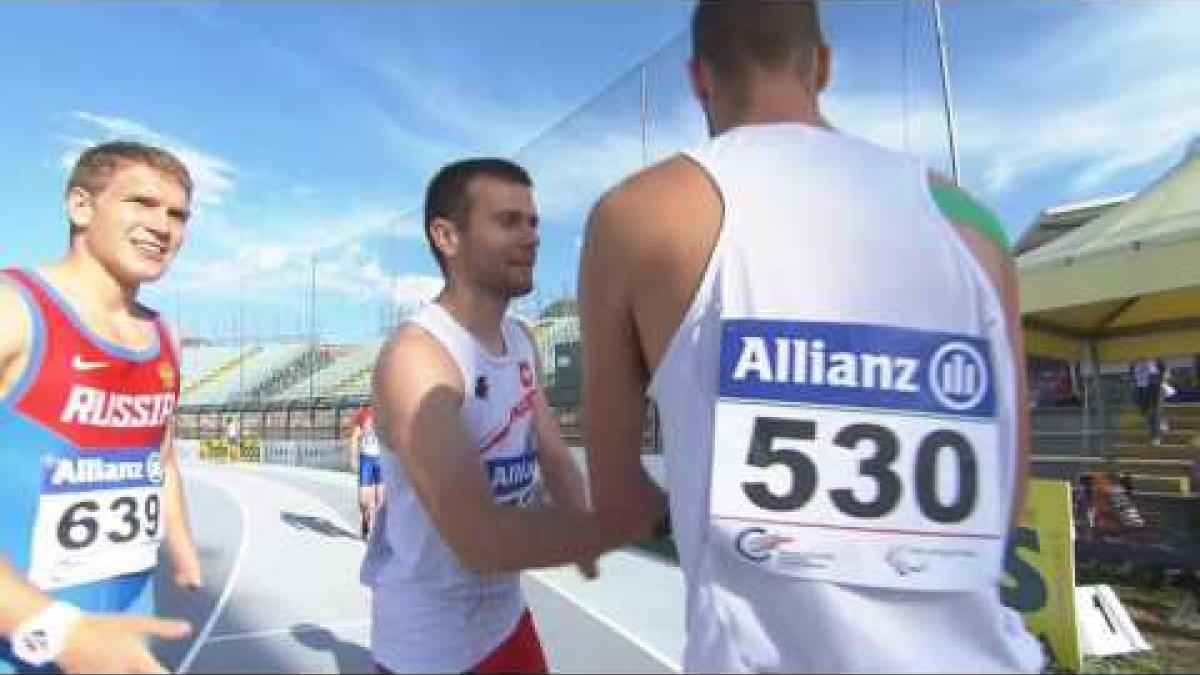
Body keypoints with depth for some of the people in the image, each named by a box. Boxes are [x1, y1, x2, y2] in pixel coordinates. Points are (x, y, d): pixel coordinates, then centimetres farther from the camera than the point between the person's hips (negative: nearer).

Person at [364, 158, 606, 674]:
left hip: (507, 617, 8)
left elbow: (556, 459, 6)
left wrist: (574, 527, -15)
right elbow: (483, 542, -34)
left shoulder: (522, 341, 0)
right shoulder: (415, 356, -27)